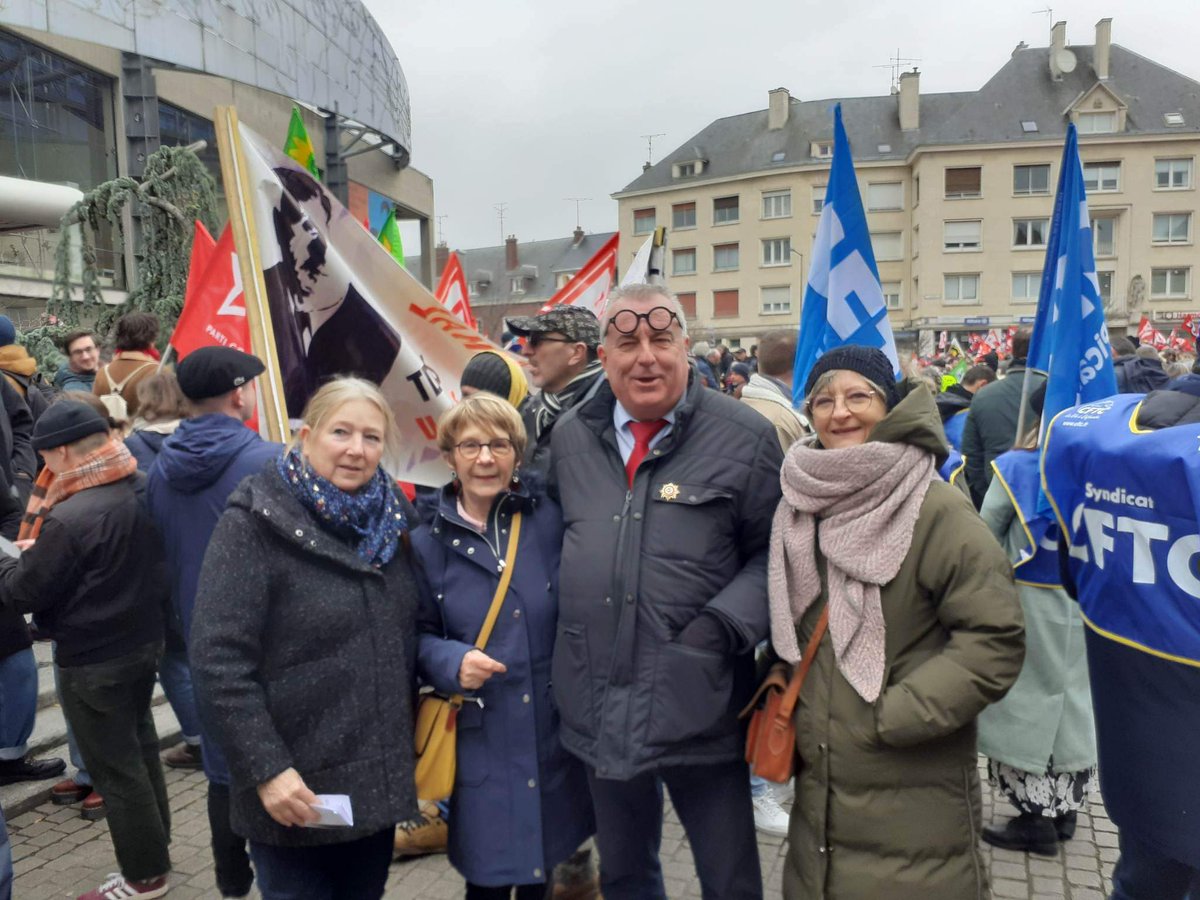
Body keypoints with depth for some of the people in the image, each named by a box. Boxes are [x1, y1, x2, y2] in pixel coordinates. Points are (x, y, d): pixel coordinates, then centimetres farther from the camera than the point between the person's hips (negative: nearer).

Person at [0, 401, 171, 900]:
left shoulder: (70, 518, -26)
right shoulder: (140, 493, -4)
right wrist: (43, 551, 11)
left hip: (93, 661, -8)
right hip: (143, 640, 8)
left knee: (114, 767, 7)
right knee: (140, 748, 23)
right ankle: (154, 840, 38)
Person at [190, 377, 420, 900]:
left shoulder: (387, 519, 4)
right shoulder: (255, 524, -12)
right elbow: (219, 660, -17)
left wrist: (408, 750, 12)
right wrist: (266, 769, -19)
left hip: (380, 779, 6)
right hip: (298, 791, -5)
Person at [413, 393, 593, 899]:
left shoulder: (552, 520, -5)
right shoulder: (429, 542, -2)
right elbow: (418, 635, 4)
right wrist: (452, 663, -16)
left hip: (555, 730, 1)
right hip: (480, 742, 0)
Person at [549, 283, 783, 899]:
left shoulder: (745, 437, -7)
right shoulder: (571, 437, 6)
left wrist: (722, 624, -16)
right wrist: (568, 627, 10)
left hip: (700, 703, -3)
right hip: (597, 703, 4)